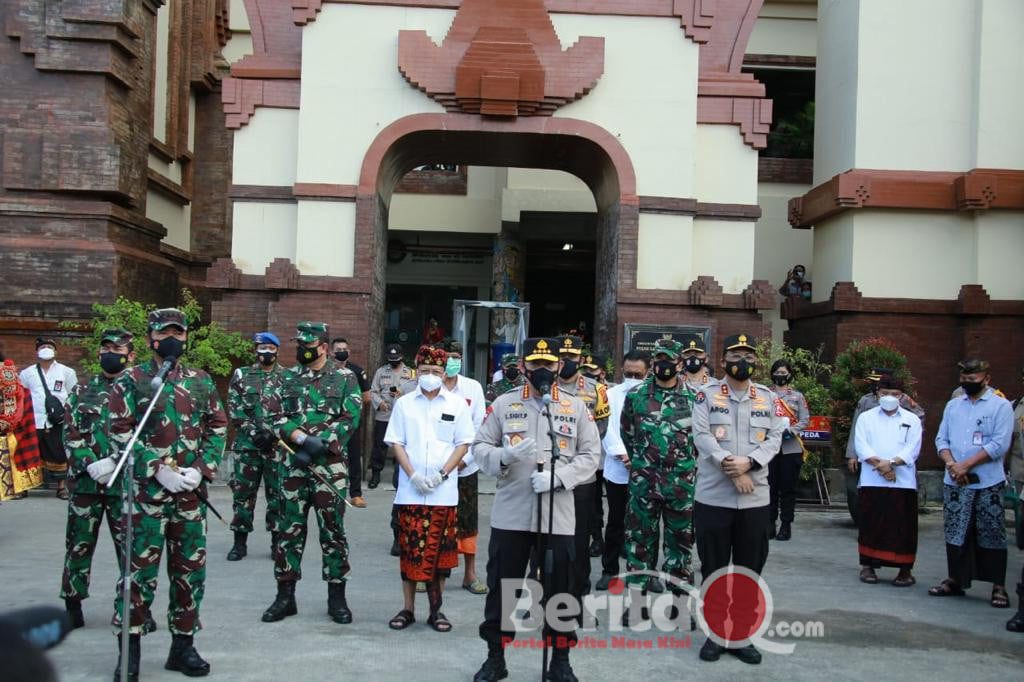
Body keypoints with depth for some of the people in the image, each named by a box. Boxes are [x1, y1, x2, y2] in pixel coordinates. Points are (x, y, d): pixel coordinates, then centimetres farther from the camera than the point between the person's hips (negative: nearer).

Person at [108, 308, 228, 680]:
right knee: (141, 568, -1)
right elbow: (121, 434, -7)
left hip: (192, 491, 4)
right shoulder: (131, 380, -1)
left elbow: (217, 429, 10)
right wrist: (160, 471, -15)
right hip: (147, 490, -4)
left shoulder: (202, 381, 9)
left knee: (190, 569, 8)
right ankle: (130, 647, 10)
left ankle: (183, 644, 20)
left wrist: (200, 469, -6)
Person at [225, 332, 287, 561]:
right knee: (243, 492, 4)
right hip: (247, 445, 1)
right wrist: (253, 432, -10)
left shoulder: (288, 377, 7)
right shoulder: (241, 375, 8)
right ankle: (240, 542, 13)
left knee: (277, 493, 3)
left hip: (278, 445, 0)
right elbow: (234, 410, 2)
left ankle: (277, 541, 13)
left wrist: (274, 433, -11)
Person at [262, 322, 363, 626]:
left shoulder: (345, 378, 0)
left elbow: (349, 420, -7)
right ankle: (285, 595, 16)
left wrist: (318, 446, -16)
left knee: (333, 530, 2)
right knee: (289, 529, 7)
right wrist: (304, 439, -15)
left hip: (330, 465, -3)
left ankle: (337, 597, 11)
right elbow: (280, 418, 3)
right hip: (293, 464, 3)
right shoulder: (290, 378, 10)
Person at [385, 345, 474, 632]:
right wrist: (413, 475, -9)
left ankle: (436, 609, 13)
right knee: (410, 549, 2)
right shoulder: (404, 403, 8)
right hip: (410, 490, 0)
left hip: (444, 491, 0)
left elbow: (463, 444, 4)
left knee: (440, 551, 3)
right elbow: (396, 443, 5)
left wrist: (442, 473, -9)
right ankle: (408, 608, 12)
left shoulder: (457, 403, 5)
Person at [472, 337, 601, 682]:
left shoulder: (577, 408, 5)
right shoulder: (503, 404, 5)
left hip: (558, 516, 0)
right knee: (501, 587, 8)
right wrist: (505, 455, -17)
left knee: (559, 590, 9)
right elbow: (480, 447, 4)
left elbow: (591, 455, 2)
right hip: (510, 514, 0)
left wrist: (557, 476, -13)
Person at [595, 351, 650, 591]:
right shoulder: (612, 394, 4)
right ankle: (609, 570, 18)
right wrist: (622, 453, -19)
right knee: (615, 522, 9)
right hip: (617, 470, 1)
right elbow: (608, 428, -5)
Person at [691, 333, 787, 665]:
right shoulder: (707, 395, 1)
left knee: (749, 570, 9)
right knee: (714, 569, 6)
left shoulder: (768, 397, 9)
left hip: (755, 498, 2)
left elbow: (775, 438, 2)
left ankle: (742, 634, 20)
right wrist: (731, 470, -17)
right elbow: (701, 436, -8)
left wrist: (748, 463, -15)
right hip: (713, 496, -2)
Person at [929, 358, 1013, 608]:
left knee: (991, 536, 0)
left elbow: (1000, 444, -10)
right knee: (955, 534, 8)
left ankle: (998, 586, 6)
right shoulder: (953, 405, 13)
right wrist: (951, 464, -9)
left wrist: (966, 465, -14)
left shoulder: (1001, 406, -2)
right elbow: (941, 439, 11)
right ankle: (955, 580, 17)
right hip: (954, 483, 4)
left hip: (988, 484, -4)